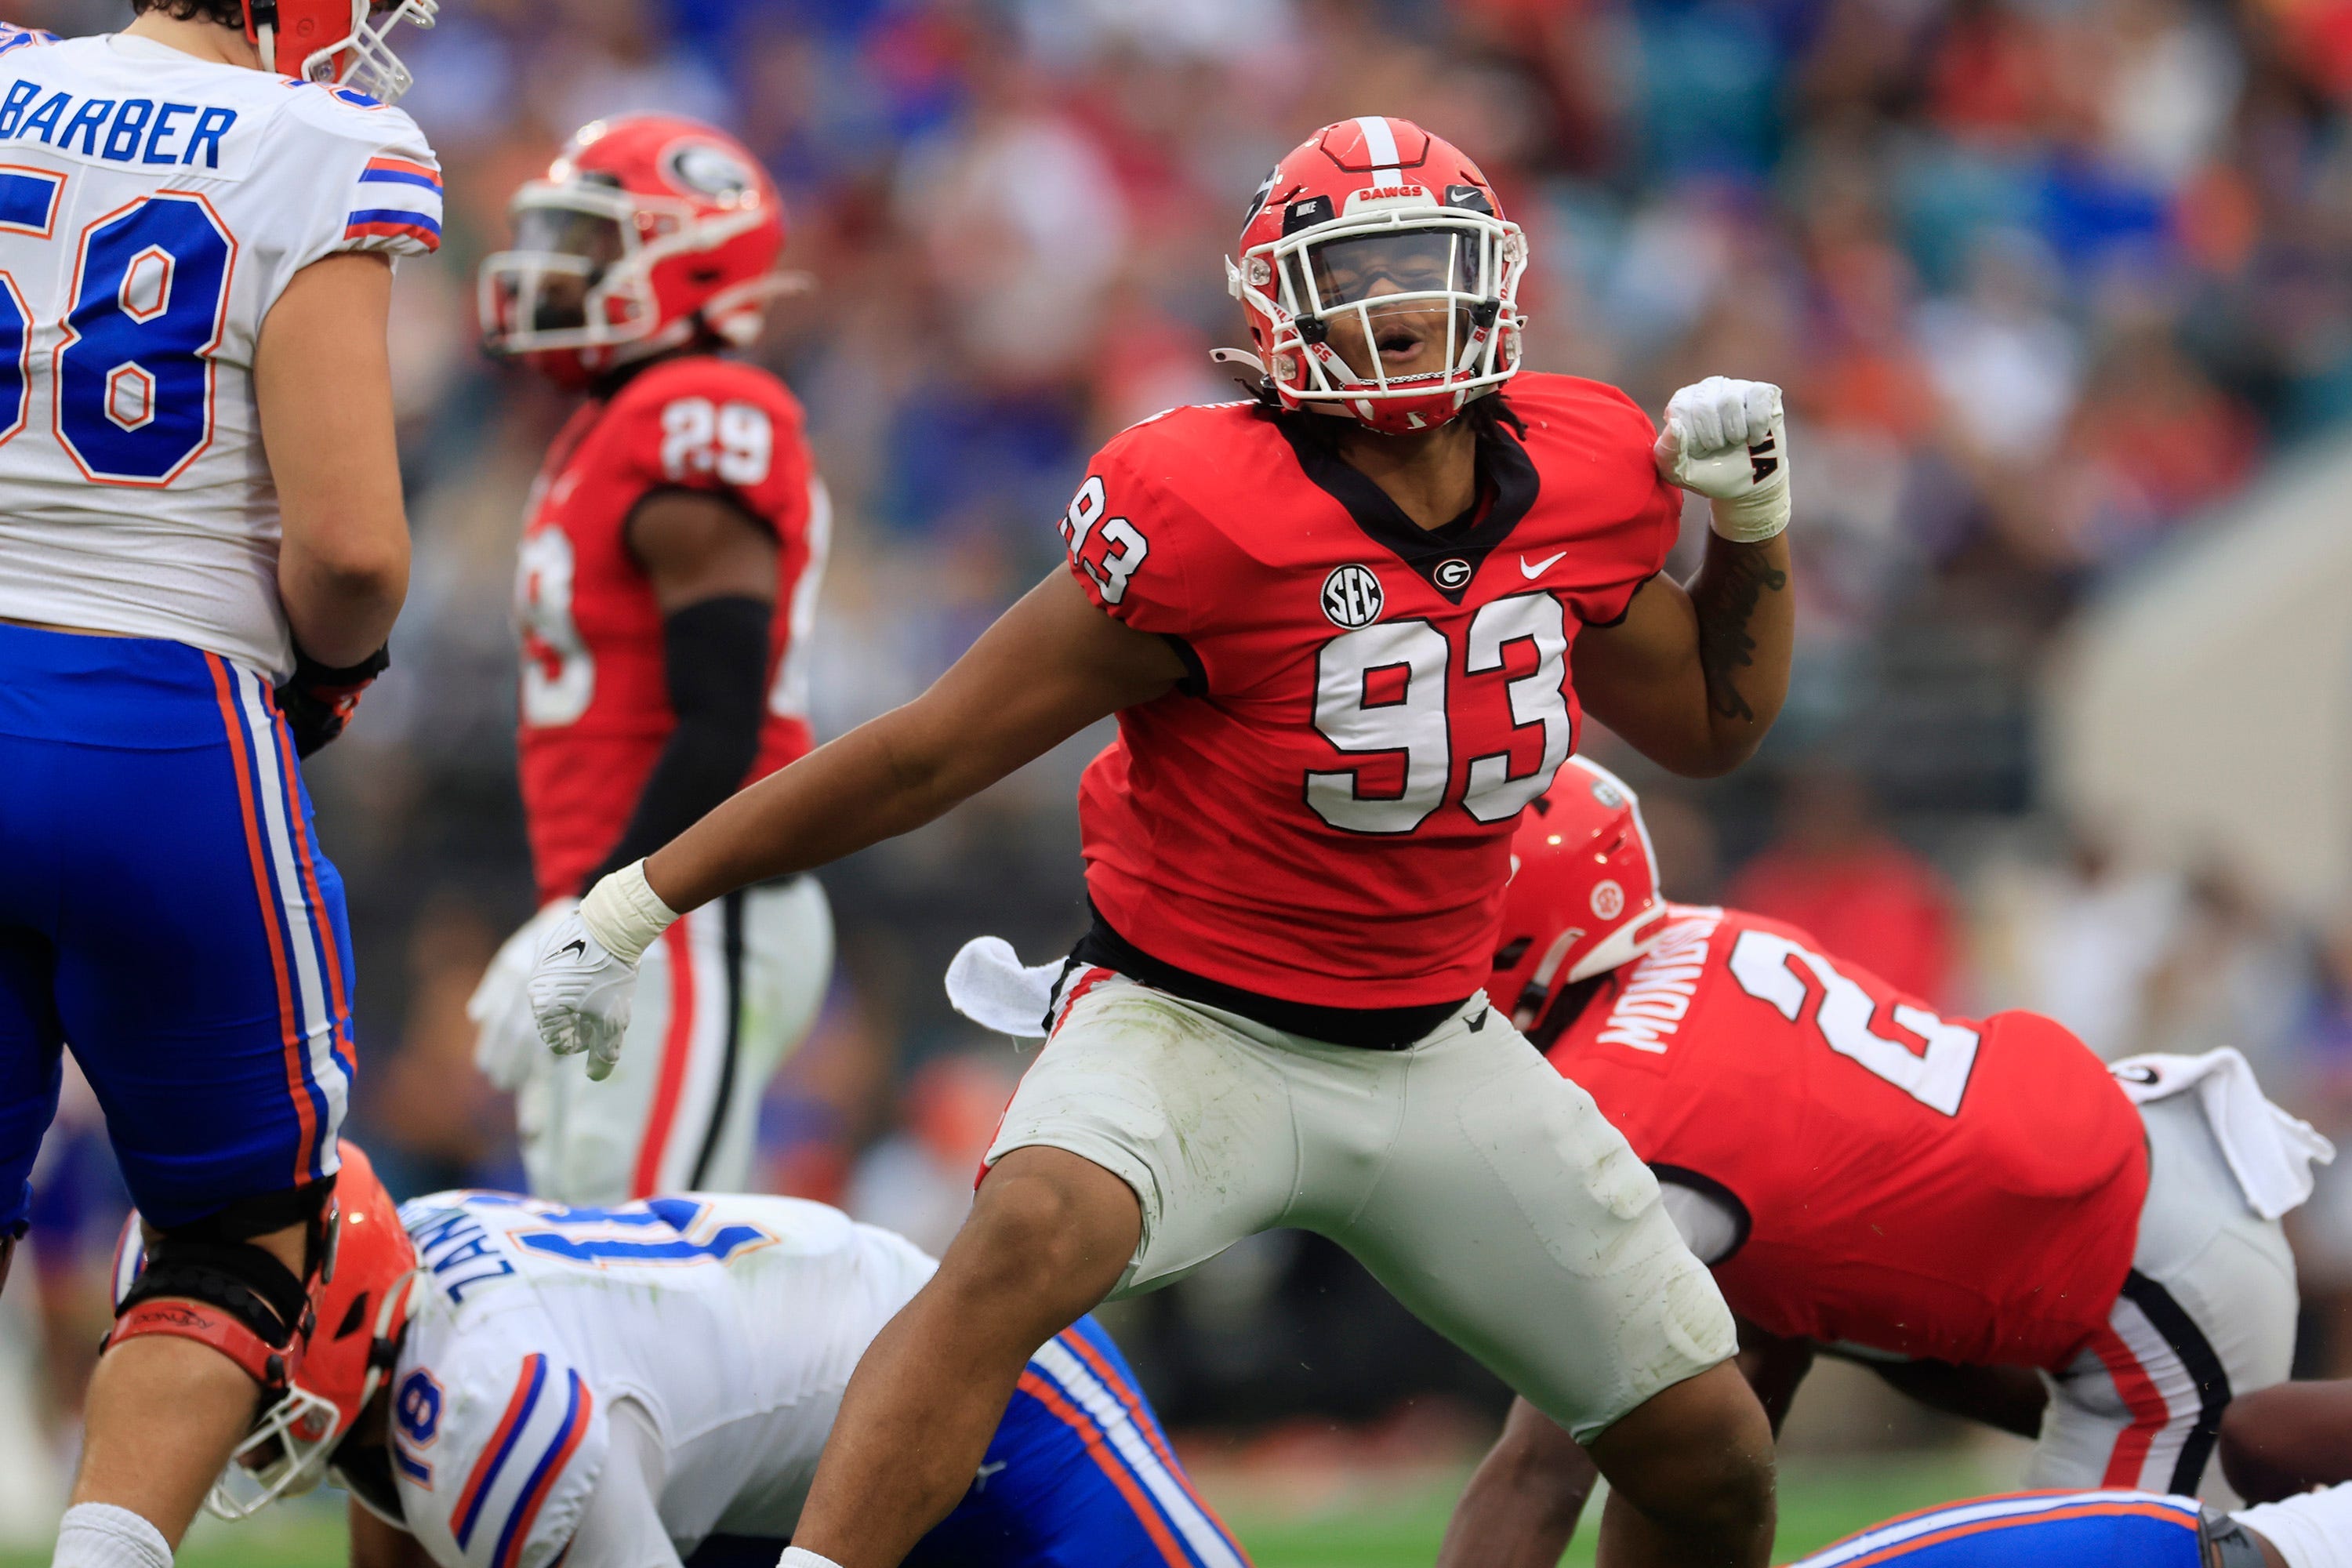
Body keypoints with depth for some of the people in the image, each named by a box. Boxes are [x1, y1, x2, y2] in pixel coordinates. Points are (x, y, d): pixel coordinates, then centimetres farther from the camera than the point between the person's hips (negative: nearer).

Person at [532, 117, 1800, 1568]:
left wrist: (1753, 512, -2)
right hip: (1198, 1025, -6)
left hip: (1437, 1050, 6)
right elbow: (939, 748, -15)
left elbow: (1710, 725, 15)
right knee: (1028, 1241, -38)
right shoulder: (1211, 516, -21)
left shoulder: (1581, 481, -5)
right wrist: (641, 898, -12)